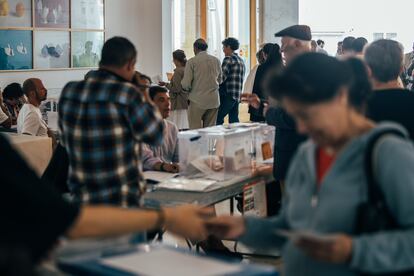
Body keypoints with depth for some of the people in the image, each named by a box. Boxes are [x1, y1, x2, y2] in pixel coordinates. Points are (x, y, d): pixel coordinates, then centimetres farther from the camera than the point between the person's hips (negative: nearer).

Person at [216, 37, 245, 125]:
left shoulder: (228, 59, -7)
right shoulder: (241, 60, 20)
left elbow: (222, 77, -16)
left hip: (228, 95, -9)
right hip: (237, 96, 9)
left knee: (218, 119, -8)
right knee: (234, 121, 9)